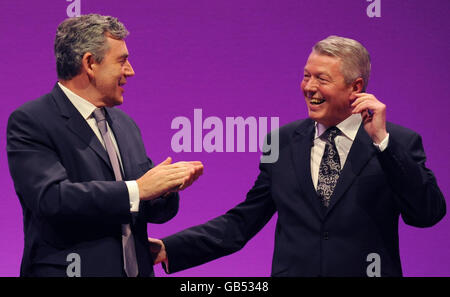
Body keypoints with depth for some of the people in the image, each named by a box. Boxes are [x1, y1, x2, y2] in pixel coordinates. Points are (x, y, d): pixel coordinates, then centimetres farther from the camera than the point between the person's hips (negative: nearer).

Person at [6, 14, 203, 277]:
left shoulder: (124, 123, 12)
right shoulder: (30, 122, -9)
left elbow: (152, 210, 14)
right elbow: (51, 197, -23)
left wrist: (167, 188, -9)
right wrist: (136, 189, -21)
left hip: (137, 270, 6)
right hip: (68, 270, -6)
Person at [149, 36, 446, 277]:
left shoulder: (400, 143, -4)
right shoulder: (282, 142, 4)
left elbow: (429, 214, -15)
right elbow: (243, 221, 6)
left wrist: (382, 140, -20)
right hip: (293, 270, 2)